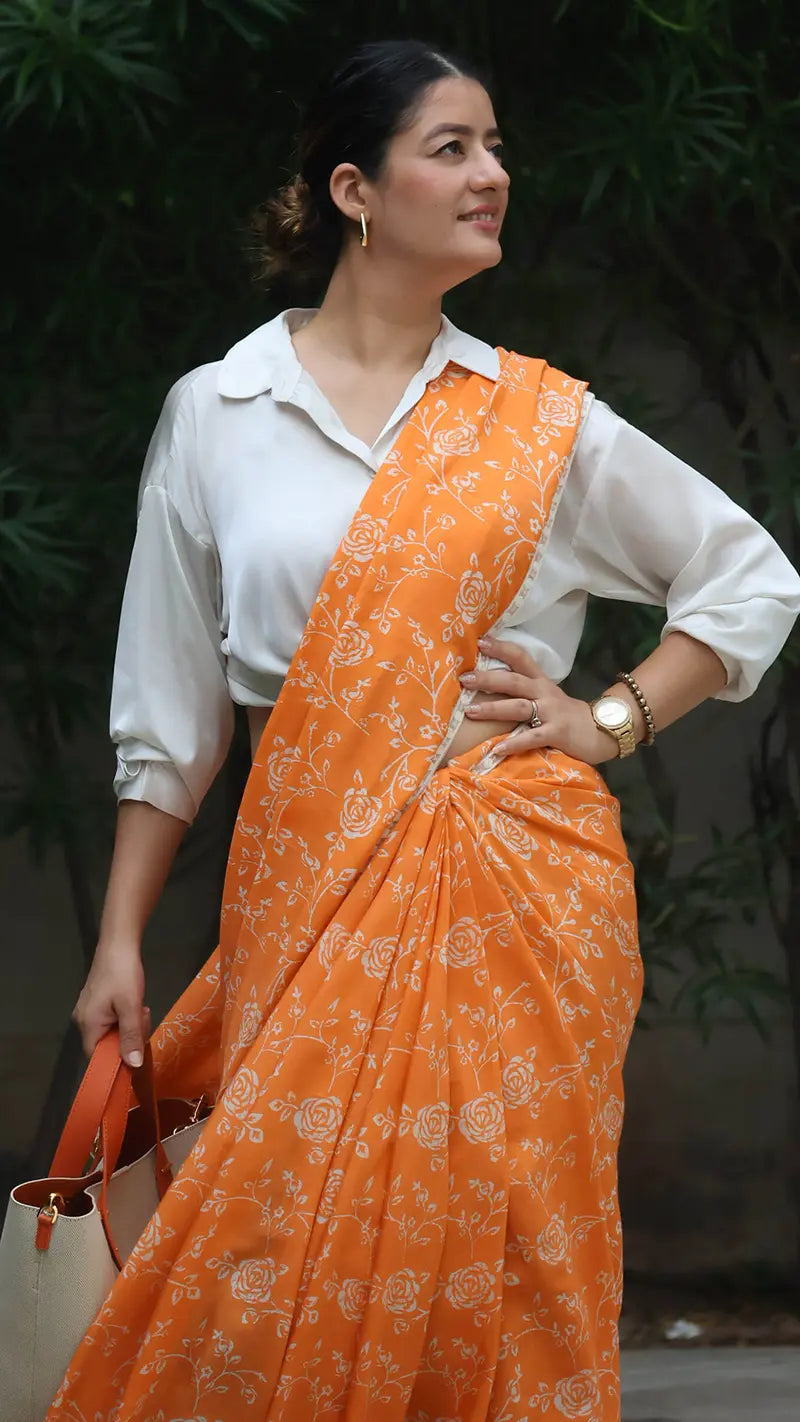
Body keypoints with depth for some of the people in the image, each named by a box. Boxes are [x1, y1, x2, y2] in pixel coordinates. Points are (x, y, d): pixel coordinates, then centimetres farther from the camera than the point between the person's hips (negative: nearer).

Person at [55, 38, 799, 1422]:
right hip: (310, 887, 0)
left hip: (516, 886, 0)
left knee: (496, 1272, 0)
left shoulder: (538, 421, 6)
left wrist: (611, 721, 2)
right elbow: (169, 710, 9)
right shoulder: (214, 416, 5)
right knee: (287, 1268, -4)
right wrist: (120, 941, 7)